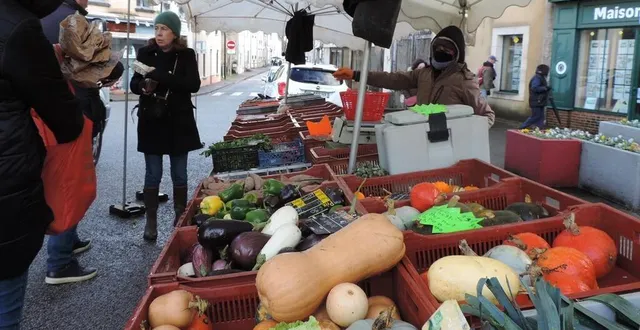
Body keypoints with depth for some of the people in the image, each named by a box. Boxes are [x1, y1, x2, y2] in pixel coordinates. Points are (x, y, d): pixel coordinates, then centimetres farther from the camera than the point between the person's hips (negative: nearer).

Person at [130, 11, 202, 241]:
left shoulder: (186, 55, -2)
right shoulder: (146, 53, 2)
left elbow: (194, 84, -15)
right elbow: (134, 83, 5)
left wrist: (161, 77, -24)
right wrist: (143, 86, -19)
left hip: (178, 122, -1)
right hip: (152, 121, 1)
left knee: (179, 174, 8)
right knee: (153, 174, 5)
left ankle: (180, 218, 20)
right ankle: (151, 222, 13)